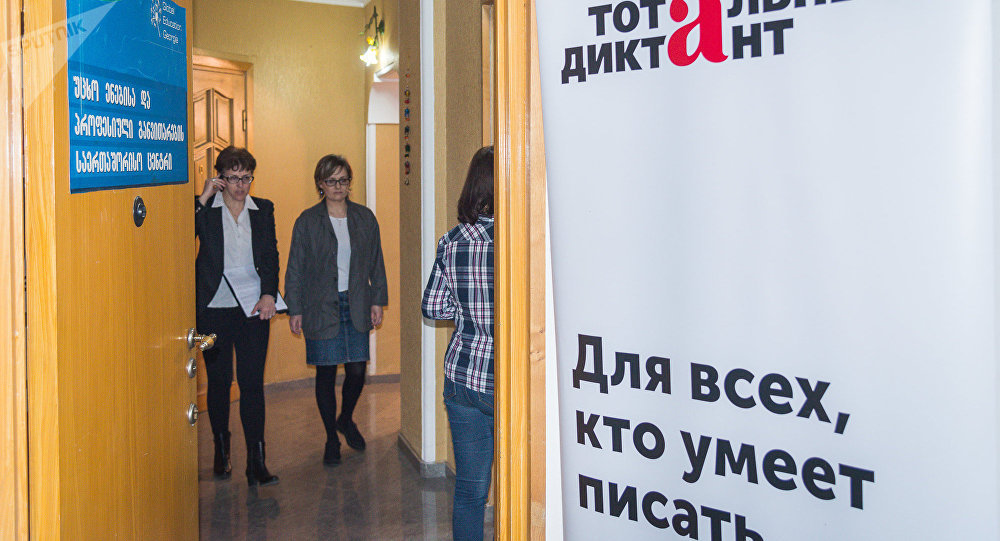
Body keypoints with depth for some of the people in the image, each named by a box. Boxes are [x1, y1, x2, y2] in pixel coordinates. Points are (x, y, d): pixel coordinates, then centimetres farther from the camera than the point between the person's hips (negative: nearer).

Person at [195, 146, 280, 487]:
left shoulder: (263, 210, 9)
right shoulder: (205, 210, 2)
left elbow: (271, 255, 5)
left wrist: (269, 294, -10)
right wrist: (203, 199, -13)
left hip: (254, 309, 1)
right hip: (214, 308, -1)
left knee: (252, 382, -3)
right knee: (219, 381, 9)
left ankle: (256, 461, -1)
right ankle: (221, 450, 28)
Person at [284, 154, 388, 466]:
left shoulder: (364, 218, 6)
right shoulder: (307, 221, 0)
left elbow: (376, 263, 10)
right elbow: (295, 268, 1)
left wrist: (378, 301, 5)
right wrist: (294, 310, -2)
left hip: (356, 306, 2)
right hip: (321, 308, -2)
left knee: (357, 370, 1)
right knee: (326, 373, 3)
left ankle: (346, 420, 31)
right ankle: (332, 438, 18)